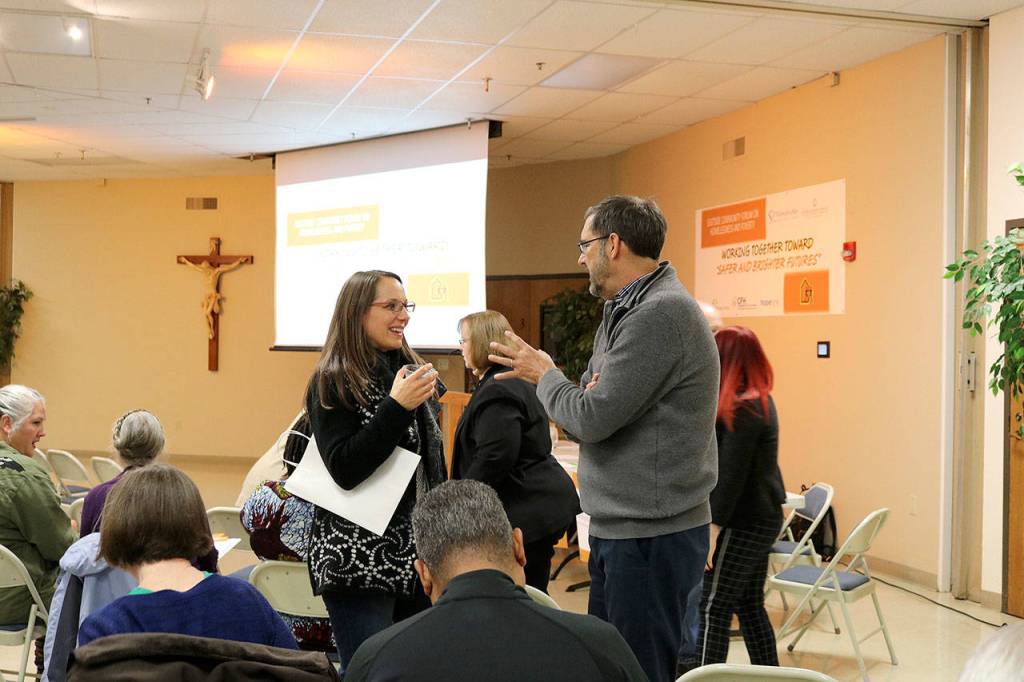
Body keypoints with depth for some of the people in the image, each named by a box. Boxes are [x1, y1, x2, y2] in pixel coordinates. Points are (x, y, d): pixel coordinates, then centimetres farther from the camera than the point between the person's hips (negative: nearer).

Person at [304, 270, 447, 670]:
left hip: (416, 553, 7)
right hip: (359, 557, -7)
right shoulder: (332, 381, -9)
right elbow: (345, 470, -19)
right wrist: (397, 407, -22)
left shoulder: (409, 370, 12)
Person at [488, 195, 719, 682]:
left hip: (650, 535, -10)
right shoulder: (630, 308, 13)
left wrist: (544, 375, -3)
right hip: (620, 527, 10)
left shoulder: (660, 313, -20)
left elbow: (593, 418, -22)